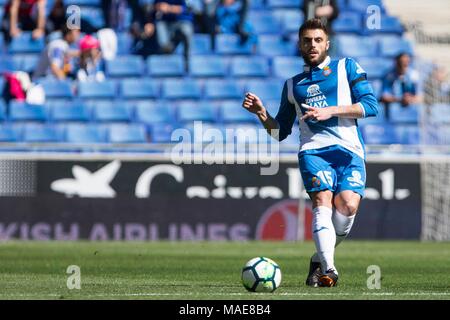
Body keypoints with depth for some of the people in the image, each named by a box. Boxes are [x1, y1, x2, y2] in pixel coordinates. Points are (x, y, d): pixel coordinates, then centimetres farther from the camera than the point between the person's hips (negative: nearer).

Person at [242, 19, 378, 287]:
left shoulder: (347, 68, 16)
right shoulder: (292, 85, 24)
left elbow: (370, 106, 3)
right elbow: (280, 132, 28)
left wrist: (330, 110, -7)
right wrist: (261, 112, 9)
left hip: (349, 149, -1)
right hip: (313, 150, 1)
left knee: (348, 205, -23)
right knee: (322, 201, -25)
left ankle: (320, 259, -1)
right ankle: (328, 269, -36)